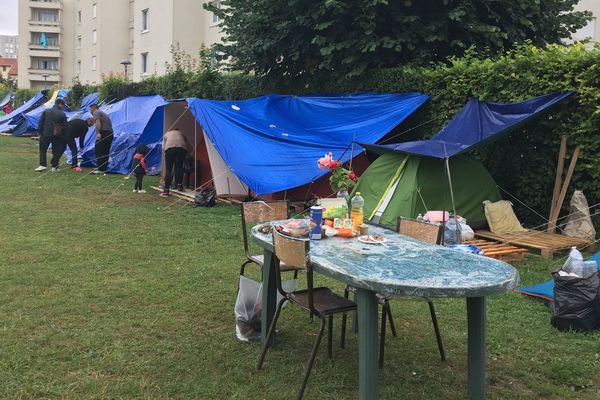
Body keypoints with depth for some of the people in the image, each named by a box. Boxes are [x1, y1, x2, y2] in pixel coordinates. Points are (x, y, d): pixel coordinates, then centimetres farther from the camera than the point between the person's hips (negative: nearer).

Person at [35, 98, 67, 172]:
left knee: (42, 149, 15)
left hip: (46, 134, 2)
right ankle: (54, 166, 8)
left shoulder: (46, 111, 1)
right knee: (56, 151, 10)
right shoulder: (62, 114, -6)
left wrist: (39, 133, 6)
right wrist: (64, 137, 5)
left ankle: (42, 165, 4)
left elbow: (41, 122, 1)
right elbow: (64, 127, -5)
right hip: (56, 136, -1)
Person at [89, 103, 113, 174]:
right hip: (110, 134, 10)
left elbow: (98, 122, -16)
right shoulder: (103, 113, 30)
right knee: (105, 153, 13)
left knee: (99, 152, -8)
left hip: (103, 133, -10)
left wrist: (98, 133, -21)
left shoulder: (96, 112, 1)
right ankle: (103, 168, 18)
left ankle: (101, 170, -11)